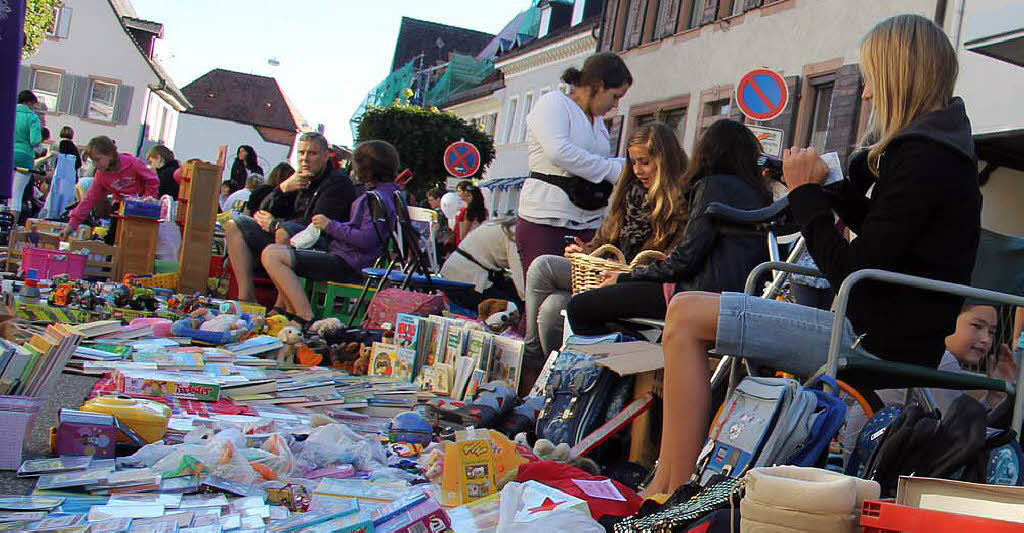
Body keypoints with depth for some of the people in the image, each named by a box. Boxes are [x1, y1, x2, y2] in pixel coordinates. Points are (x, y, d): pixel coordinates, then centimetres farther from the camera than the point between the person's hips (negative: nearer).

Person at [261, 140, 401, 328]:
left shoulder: (378, 197, -16)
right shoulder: (385, 192, 16)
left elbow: (366, 240, -25)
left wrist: (331, 225, -13)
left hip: (347, 264, -11)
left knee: (271, 256, -17)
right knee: (275, 250, 19)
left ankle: (306, 319, -19)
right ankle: (292, 312, 14)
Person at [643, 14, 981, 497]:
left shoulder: (922, 157, -17)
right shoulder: (941, 145, 15)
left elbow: (851, 272, -20)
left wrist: (805, 194, -8)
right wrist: (829, 186, 13)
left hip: (880, 344, -11)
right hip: (895, 337, 11)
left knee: (687, 315, -15)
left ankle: (672, 494, -9)